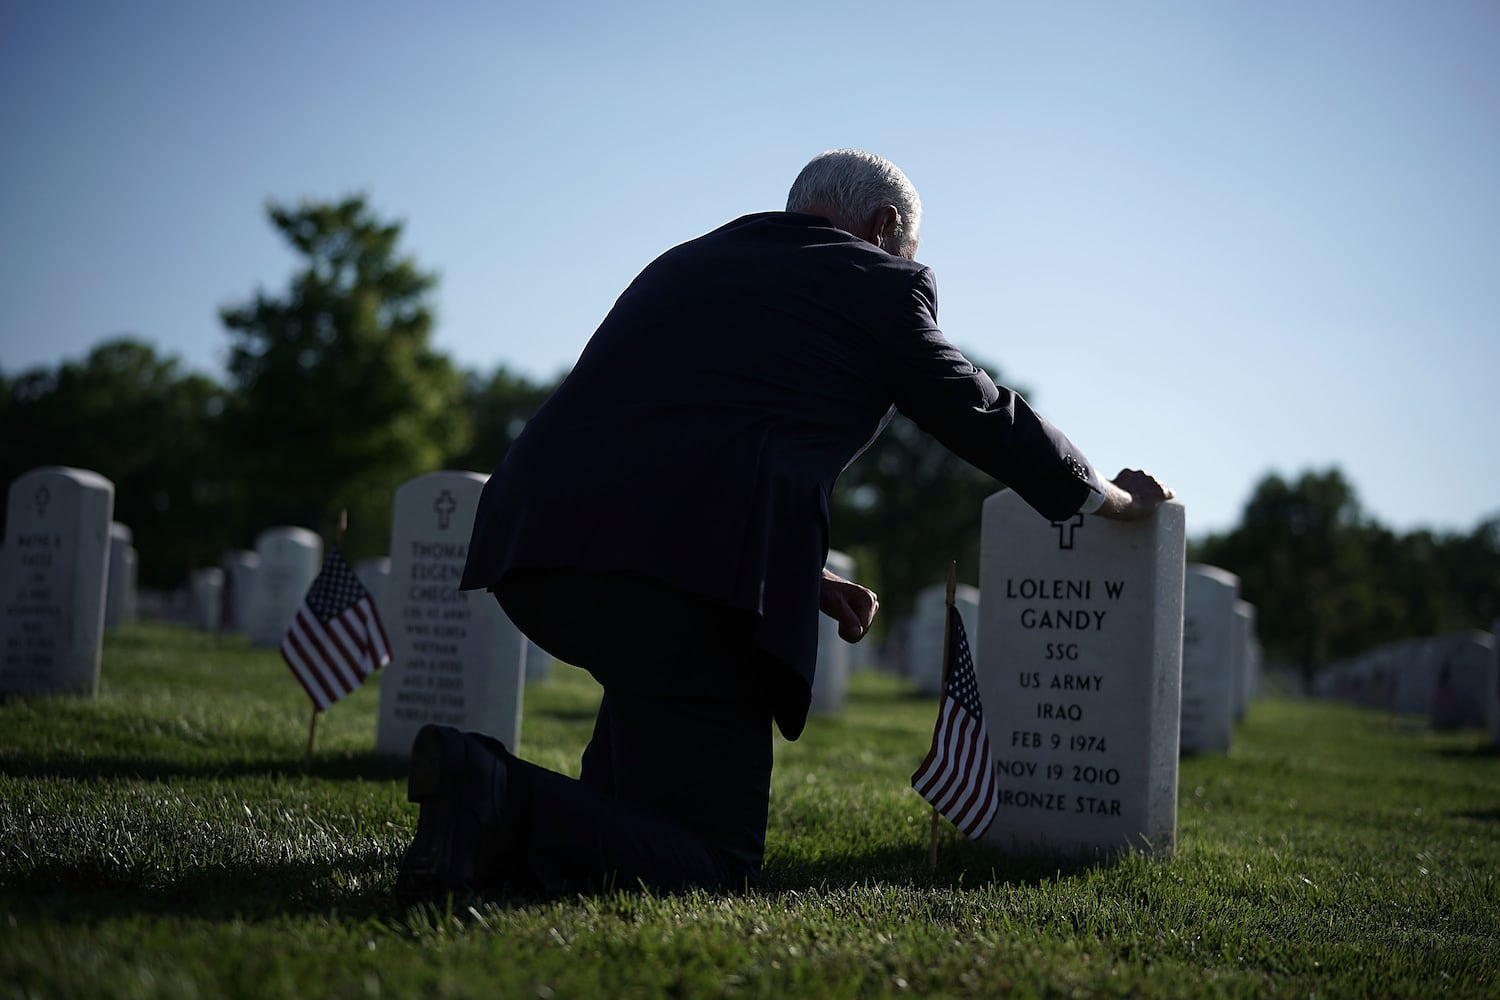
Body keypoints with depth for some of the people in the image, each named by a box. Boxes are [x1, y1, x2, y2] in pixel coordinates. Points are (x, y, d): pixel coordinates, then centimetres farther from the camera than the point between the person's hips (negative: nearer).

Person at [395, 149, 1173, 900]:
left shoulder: (684, 262, 30)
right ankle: (507, 804, -20)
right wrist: (1110, 497, 39)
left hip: (531, 543, 8)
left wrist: (802, 578, 40)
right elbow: (985, 417, 21)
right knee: (715, 865, 3)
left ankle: (600, 821, 23)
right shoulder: (880, 285, 13)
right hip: (686, 573, -7)